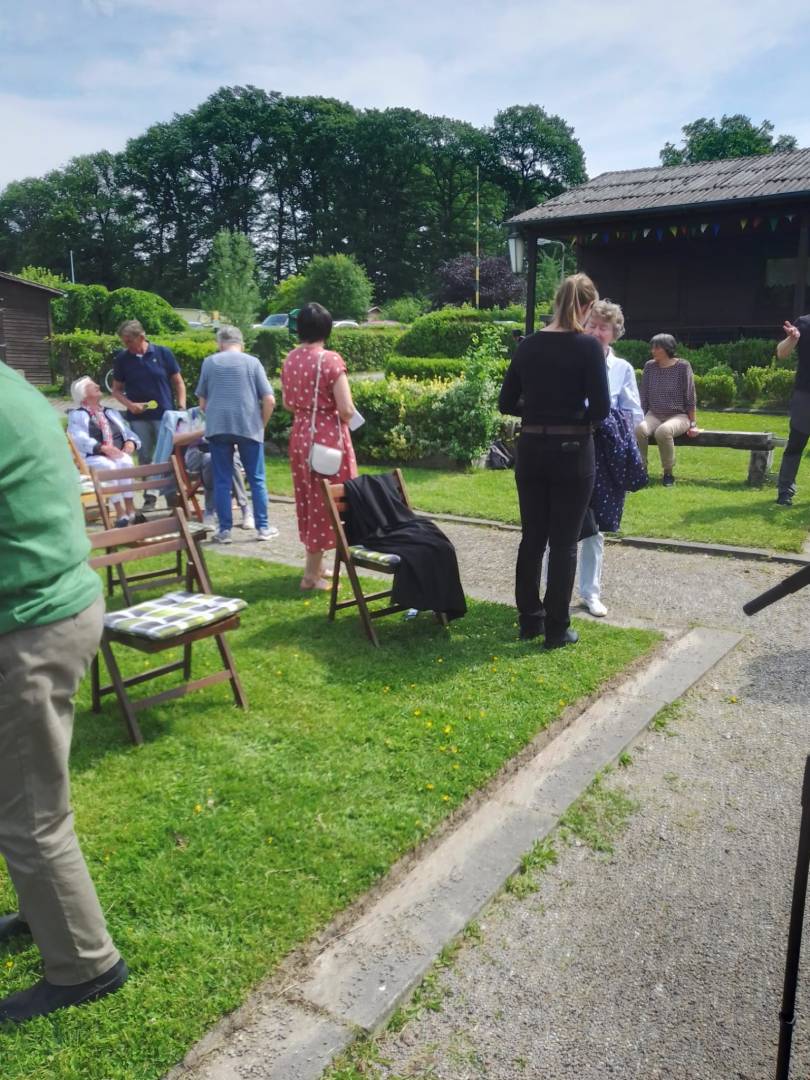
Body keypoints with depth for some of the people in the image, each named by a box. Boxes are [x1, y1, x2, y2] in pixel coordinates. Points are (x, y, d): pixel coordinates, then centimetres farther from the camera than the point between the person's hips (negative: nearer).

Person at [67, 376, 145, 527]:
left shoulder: (112, 412, 30)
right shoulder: (77, 415, 11)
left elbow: (128, 433, 23)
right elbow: (80, 439, -8)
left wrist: (131, 443, -3)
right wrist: (103, 448, -25)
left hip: (118, 455, 4)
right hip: (92, 458, -3)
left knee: (125, 461, -33)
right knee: (109, 465, -37)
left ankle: (130, 510, -37)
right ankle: (121, 513, -38)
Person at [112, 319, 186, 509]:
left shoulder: (163, 353, -2)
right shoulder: (121, 359, 2)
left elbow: (178, 382, 4)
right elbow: (117, 390, 8)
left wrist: (182, 406, -6)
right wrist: (129, 404, -10)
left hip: (165, 414, -2)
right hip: (138, 417, 2)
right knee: (145, 458, 6)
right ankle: (150, 495, 17)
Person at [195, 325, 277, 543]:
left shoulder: (209, 362, 9)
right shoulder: (252, 362, 5)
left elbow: (202, 403, 12)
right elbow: (269, 400, -2)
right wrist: (262, 424, 11)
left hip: (217, 427, 1)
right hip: (249, 426, -1)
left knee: (222, 481, 5)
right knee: (257, 479, 8)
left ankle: (224, 530, 7)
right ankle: (263, 527, 12)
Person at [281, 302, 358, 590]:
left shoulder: (290, 360, 4)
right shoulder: (330, 360, -16)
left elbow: (288, 404, 13)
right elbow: (347, 410, -17)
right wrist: (337, 416, 3)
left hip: (299, 436, 7)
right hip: (328, 437, -7)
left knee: (310, 500, 17)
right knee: (325, 502, 3)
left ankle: (316, 564, 30)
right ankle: (311, 574, 8)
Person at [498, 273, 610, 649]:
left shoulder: (528, 345, 4)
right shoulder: (588, 346, -10)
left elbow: (507, 403, 7)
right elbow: (601, 408, -13)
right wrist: (576, 414, 7)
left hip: (531, 450, 5)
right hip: (572, 452, -4)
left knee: (531, 537, 14)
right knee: (564, 543, 5)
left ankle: (529, 621, 24)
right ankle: (556, 629, 12)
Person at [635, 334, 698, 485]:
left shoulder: (683, 366, -3)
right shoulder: (649, 366, 6)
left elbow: (690, 397, -1)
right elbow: (644, 397, 12)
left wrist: (692, 423, -1)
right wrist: (641, 418, 8)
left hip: (678, 416, -3)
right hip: (654, 415, 3)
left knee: (663, 431, -37)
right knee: (639, 429, -32)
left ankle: (668, 473, -20)